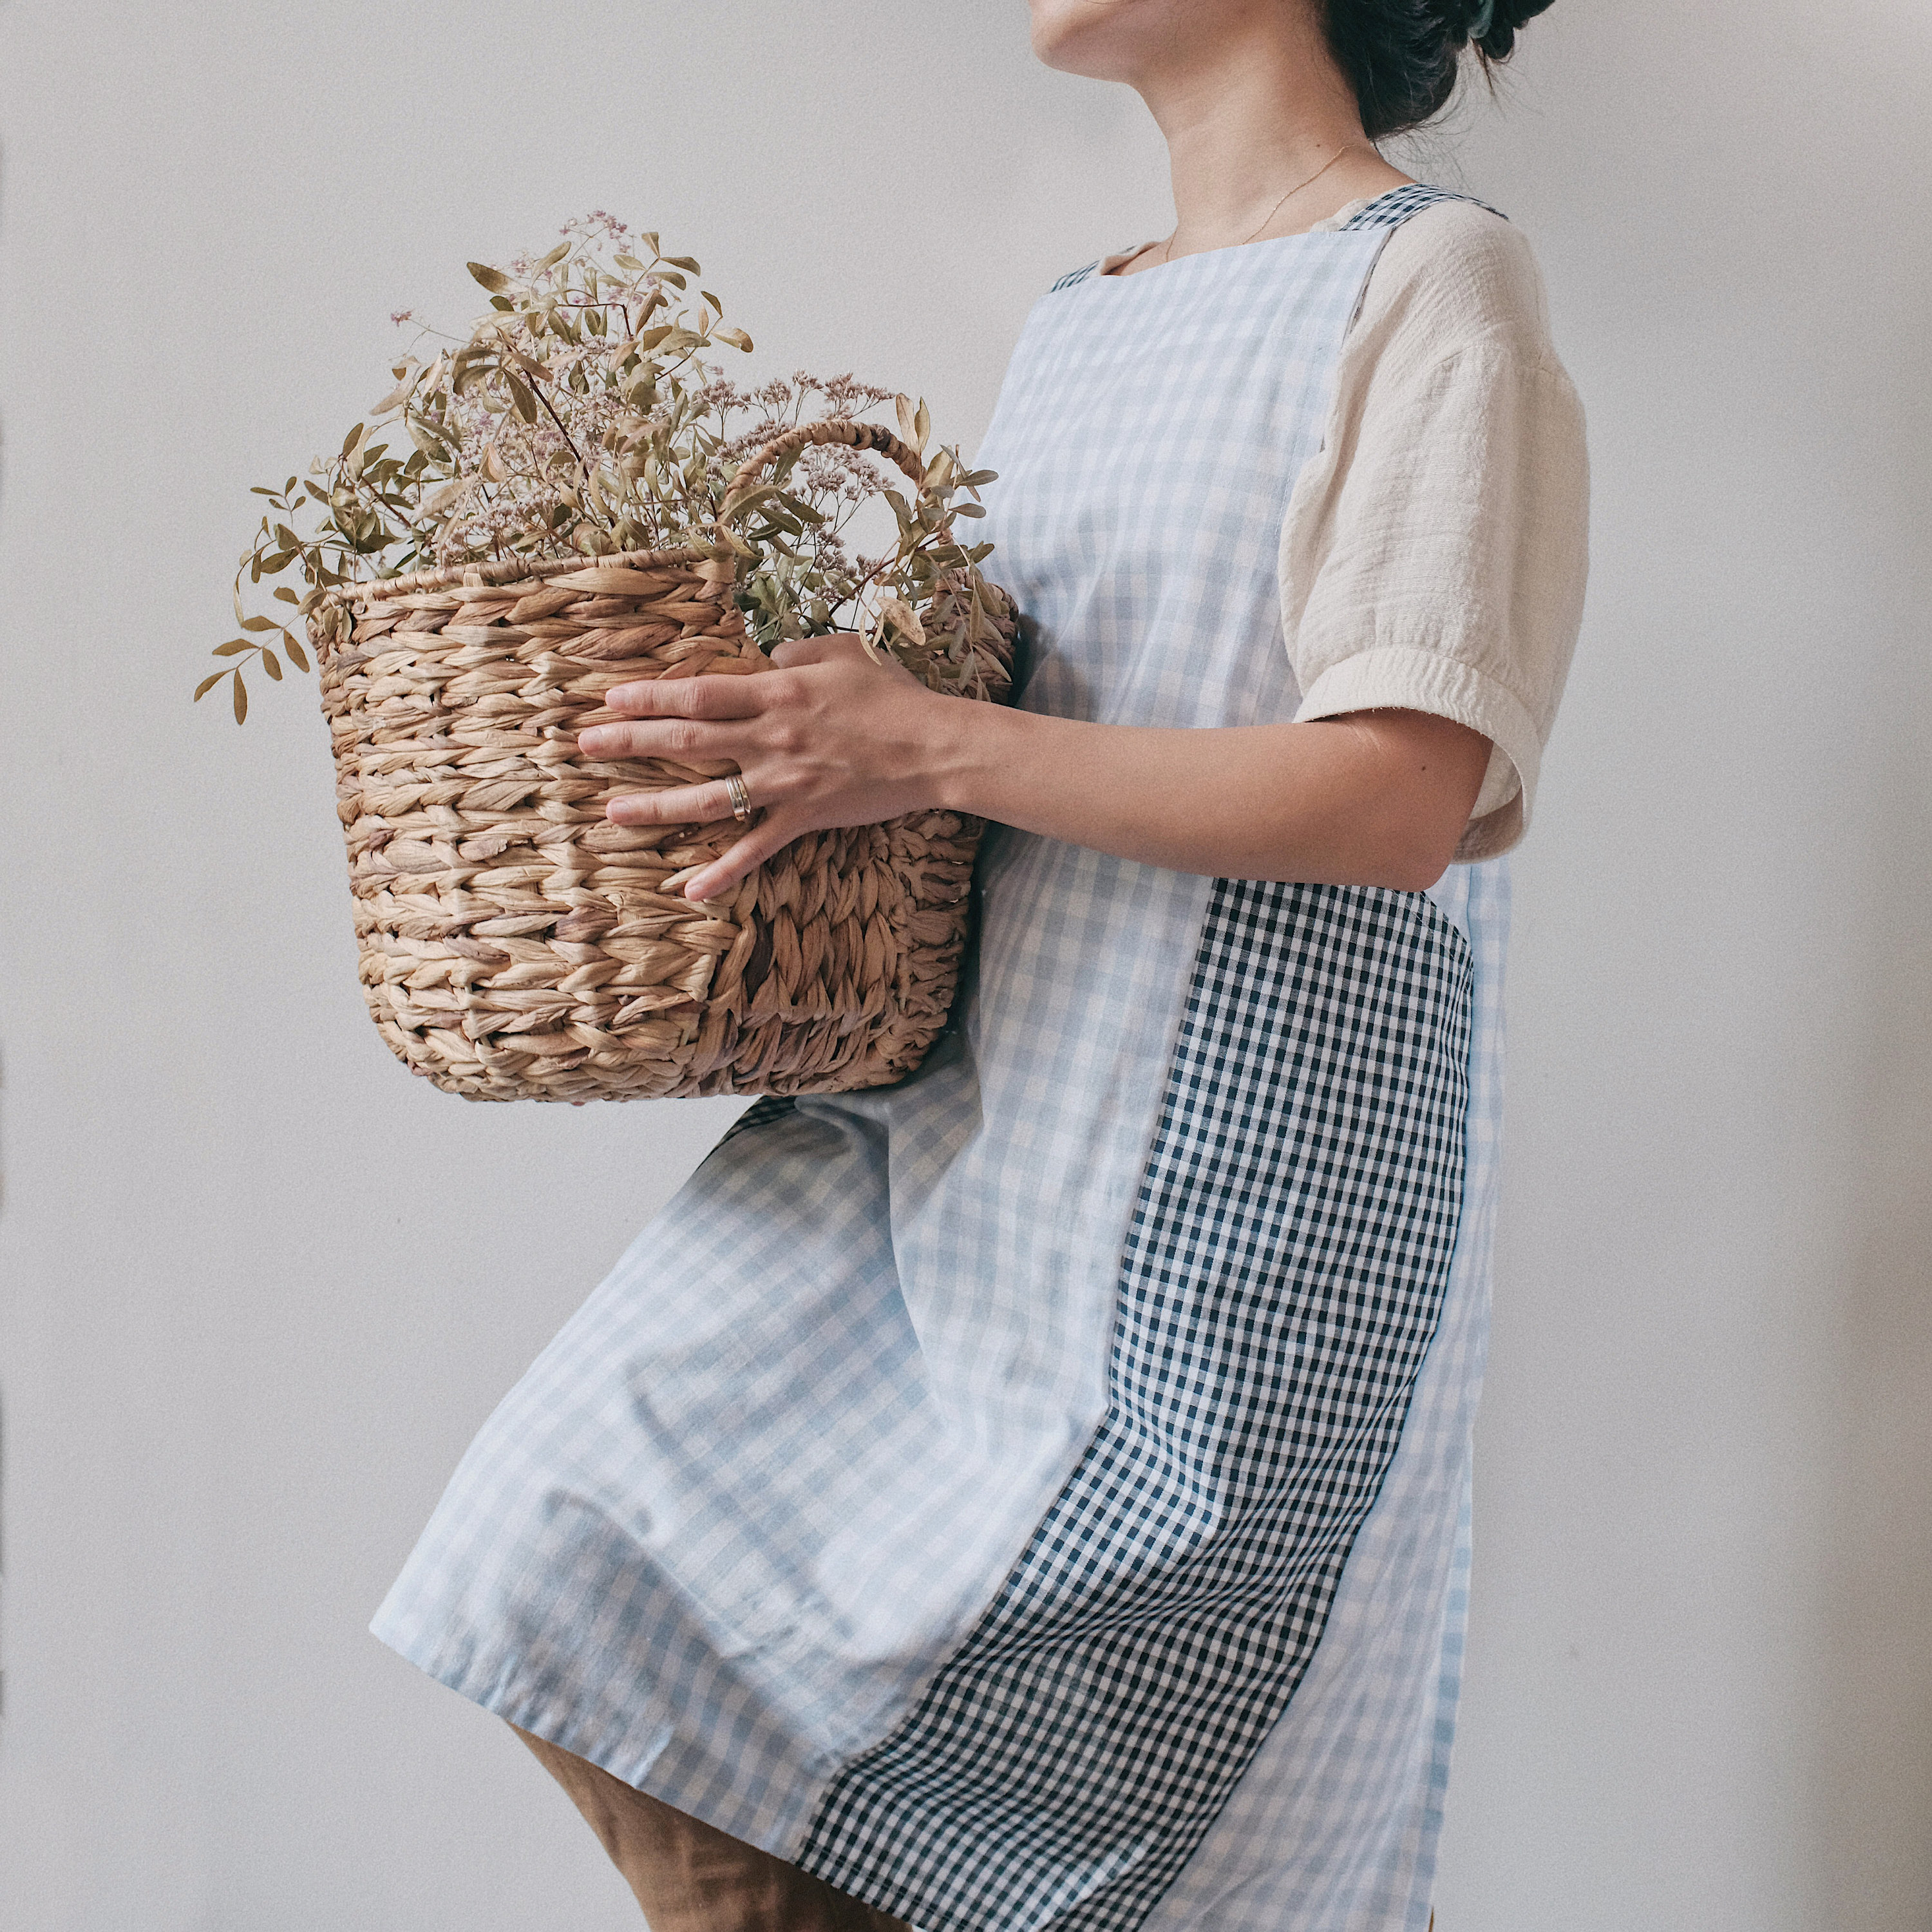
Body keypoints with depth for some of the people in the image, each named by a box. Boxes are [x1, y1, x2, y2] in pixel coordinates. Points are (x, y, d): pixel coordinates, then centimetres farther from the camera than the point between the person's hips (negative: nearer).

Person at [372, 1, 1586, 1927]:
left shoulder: (1428, 278, -5)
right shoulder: (1067, 327, 18)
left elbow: (1402, 796, -17)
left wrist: (929, 746, -20)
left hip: (1240, 1136, -7)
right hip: (974, 1098, 7)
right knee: (594, 1532, -1)